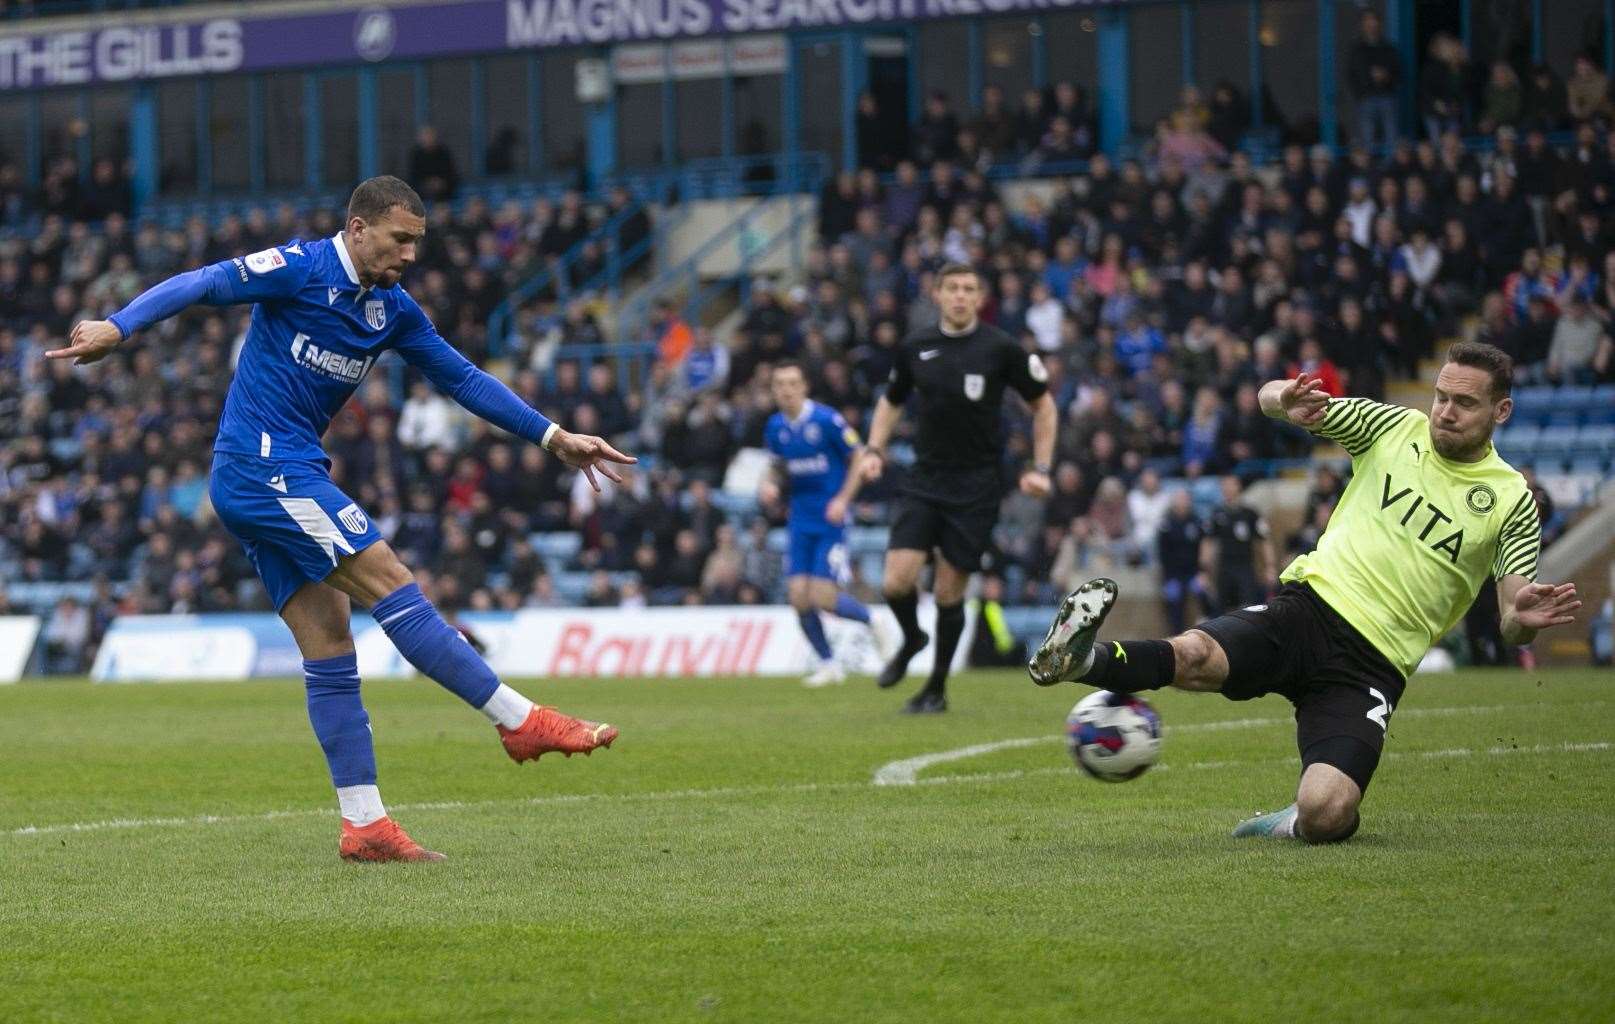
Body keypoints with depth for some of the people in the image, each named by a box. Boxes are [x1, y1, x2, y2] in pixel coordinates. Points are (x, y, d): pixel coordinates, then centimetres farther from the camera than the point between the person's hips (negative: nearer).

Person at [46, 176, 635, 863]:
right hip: (265, 465, -9)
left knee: (330, 651, 3)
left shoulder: (393, 309, 13)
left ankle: (364, 824, 1)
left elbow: (461, 378, 19)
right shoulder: (303, 269, -9)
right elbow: (201, 285, -16)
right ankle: (521, 721, -14)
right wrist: (117, 327, -30)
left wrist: (552, 437, 16)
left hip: (290, 479, 9)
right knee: (393, 585, -13)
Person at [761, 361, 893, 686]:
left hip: (831, 518, -5)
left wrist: (843, 499, -15)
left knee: (822, 597, -13)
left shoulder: (826, 420, -14)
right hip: (800, 521, 5)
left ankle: (870, 620, 17)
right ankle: (827, 664, 13)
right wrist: (771, 483, -1)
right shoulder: (775, 427, 3)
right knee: (799, 597, -3)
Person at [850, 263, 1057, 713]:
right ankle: (911, 640, 22)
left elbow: (1043, 405, 5)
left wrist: (1040, 468, -2)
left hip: (976, 488, -2)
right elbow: (891, 401, 20)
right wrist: (874, 450, 5)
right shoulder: (916, 347, 3)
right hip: (924, 481, 2)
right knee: (896, 581, -12)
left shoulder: (1000, 348, -6)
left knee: (948, 592, -1)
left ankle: (937, 688, 18)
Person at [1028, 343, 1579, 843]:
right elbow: (1272, 397, 11)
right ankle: (1083, 658, -24)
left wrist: (1524, 619, -21)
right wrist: (1287, 401, -14)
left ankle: (1297, 821, 11)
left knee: (1325, 815, -20)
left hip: (1372, 667, 0)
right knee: (1193, 656, -35)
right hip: (1312, 604, 0)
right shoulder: (1394, 427, 10)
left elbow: (1510, 621, 4)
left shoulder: (1511, 500, 7)